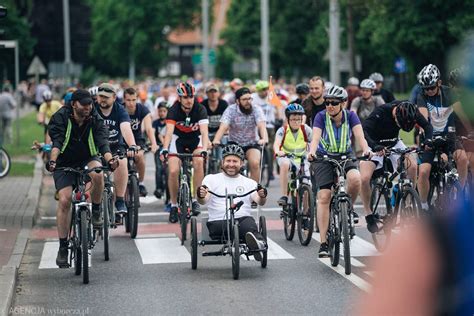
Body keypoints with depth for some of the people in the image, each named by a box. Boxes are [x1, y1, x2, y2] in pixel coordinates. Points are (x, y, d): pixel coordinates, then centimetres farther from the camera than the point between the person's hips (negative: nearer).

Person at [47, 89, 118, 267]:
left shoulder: (96, 120, -11)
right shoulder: (61, 118, -15)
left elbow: (103, 142, -24)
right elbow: (56, 142, -28)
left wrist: (109, 160, -44)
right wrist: (52, 161, -46)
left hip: (88, 159, 1)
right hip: (64, 163, -1)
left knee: (97, 173, -35)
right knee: (64, 200, -15)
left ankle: (96, 212, -10)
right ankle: (63, 247, -6)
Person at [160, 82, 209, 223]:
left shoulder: (200, 109, -23)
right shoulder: (174, 110, -23)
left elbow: (204, 131, -34)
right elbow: (169, 131, -34)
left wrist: (204, 149, -51)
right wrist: (165, 149, -51)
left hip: (195, 139, 0)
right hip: (178, 139, 0)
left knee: (199, 162, -29)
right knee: (173, 171, -17)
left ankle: (194, 200, -16)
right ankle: (174, 205, 2)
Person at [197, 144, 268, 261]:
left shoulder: (249, 183, 21)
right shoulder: (211, 179, 17)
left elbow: (259, 202, 4)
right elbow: (204, 201, 2)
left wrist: (262, 196, -21)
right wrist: (200, 196, -24)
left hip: (243, 219, 0)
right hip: (218, 222, 0)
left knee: (249, 224, -36)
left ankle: (259, 242, -65)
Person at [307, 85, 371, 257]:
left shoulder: (350, 116, -12)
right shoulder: (321, 117, -15)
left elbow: (359, 135, -25)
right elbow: (315, 137, -28)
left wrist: (366, 149, -46)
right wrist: (311, 151, -50)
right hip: (324, 158, -1)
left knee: (355, 178, -32)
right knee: (324, 197, -13)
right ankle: (323, 243, -8)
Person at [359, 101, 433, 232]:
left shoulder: (411, 112, -21)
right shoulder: (381, 112, -33)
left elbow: (427, 125, -11)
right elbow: (363, 130, -40)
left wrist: (428, 141, -31)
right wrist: (375, 147, -56)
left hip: (394, 143, 4)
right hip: (375, 146, -4)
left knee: (413, 165, -22)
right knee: (364, 178, -25)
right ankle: (369, 215, -6)